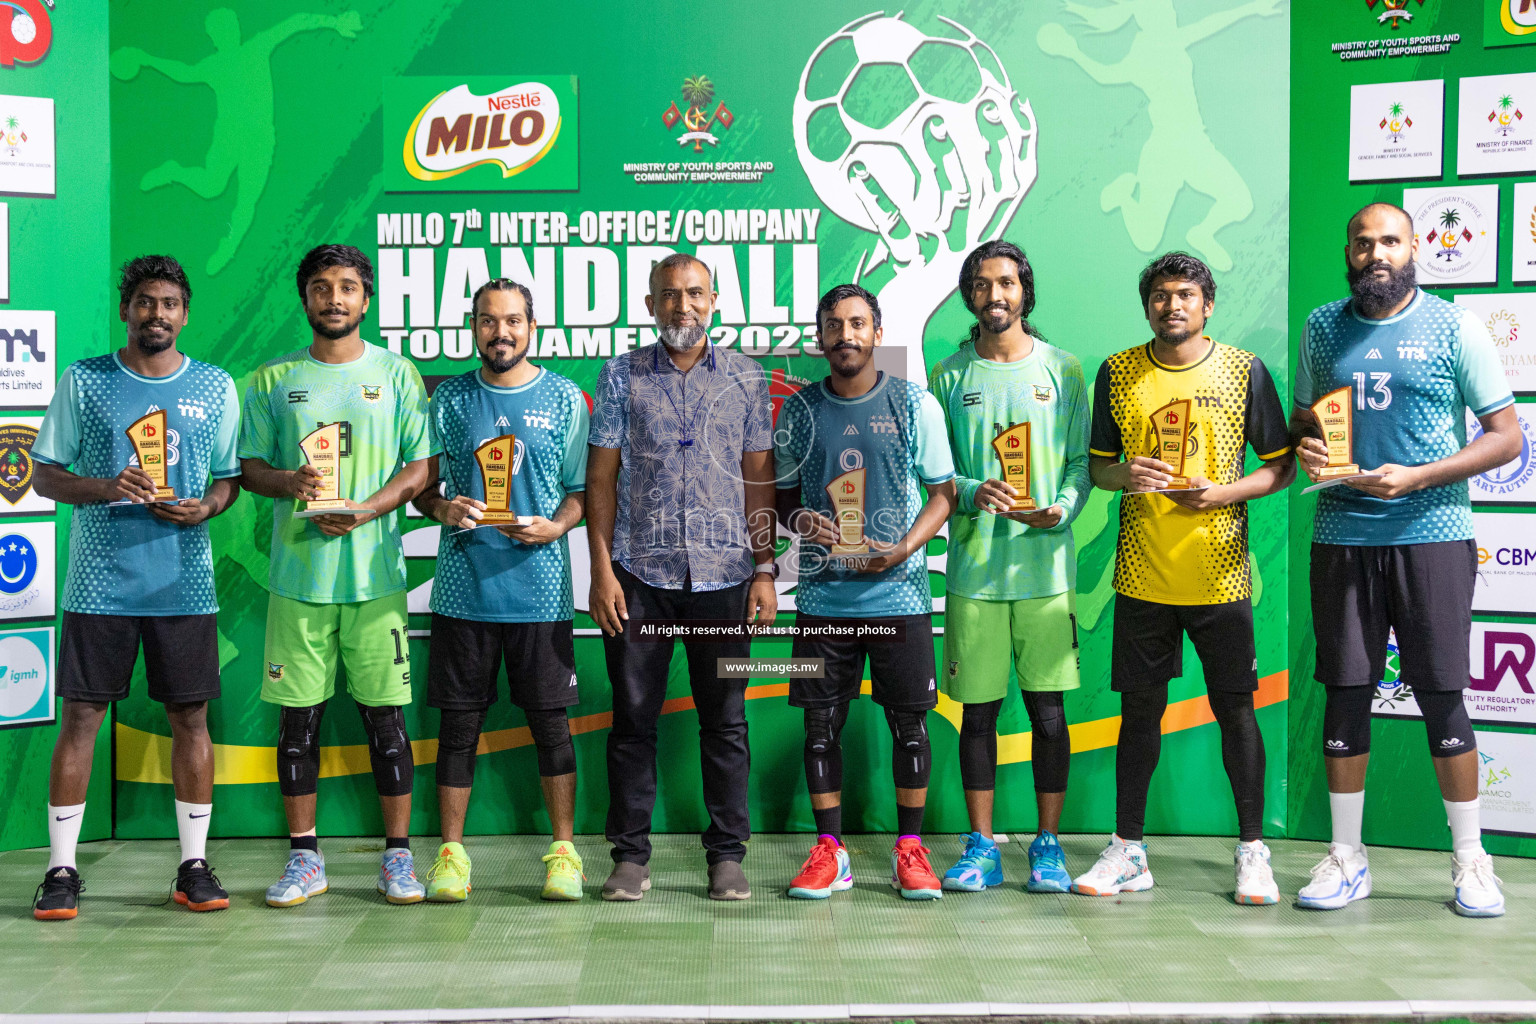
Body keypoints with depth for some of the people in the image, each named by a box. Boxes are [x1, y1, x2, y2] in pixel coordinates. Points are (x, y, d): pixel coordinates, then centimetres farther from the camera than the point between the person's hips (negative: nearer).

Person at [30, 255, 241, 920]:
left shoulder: (216, 387, 9)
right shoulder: (83, 382, 5)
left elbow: (232, 476, 14)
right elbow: (44, 474, 5)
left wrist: (209, 505, -8)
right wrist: (105, 487, -14)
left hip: (185, 583, 1)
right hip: (99, 582, -1)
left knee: (190, 717, 4)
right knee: (81, 716, 0)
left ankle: (194, 865, 14)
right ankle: (61, 869, 9)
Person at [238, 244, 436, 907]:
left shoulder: (396, 373, 6)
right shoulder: (274, 380, 10)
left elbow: (422, 466, 2)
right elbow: (247, 466, 11)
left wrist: (366, 510, -13)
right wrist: (288, 482, -11)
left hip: (375, 572, -1)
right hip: (297, 574, 1)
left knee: (385, 713, 1)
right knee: (298, 715, 4)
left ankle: (398, 858, 11)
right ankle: (304, 859, 15)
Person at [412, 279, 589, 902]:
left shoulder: (564, 399, 6)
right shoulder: (448, 398, 8)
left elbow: (582, 489, 8)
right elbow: (420, 485, 12)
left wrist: (554, 527, -11)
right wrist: (443, 508, -10)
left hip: (540, 587, -1)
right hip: (462, 587, 1)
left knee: (550, 719, 3)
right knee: (459, 721, 4)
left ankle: (563, 851, 13)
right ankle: (451, 853, 14)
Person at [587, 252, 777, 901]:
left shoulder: (746, 377, 8)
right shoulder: (621, 375, 5)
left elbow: (760, 478, 8)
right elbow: (601, 477, 4)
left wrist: (765, 569, 2)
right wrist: (601, 569, -4)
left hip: (723, 574, 1)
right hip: (639, 573, 0)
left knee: (725, 718, 5)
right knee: (633, 715, 3)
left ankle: (727, 854, 14)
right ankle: (630, 855, 13)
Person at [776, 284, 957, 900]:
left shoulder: (915, 404, 1)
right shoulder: (799, 410, 7)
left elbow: (943, 493, 4)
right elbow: (782, 494, 14)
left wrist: (903, 548, -12)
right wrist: (800, 520, -9)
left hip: (899, 590, -1)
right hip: (822, 593, 2)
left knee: (909, 721, 3)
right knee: (821, 722, 3)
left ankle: (910, 851, 14)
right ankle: (830, 851, 13)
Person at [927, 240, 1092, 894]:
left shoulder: (1062, 369, 7)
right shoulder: (950, 375, 8)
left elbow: (1082, 461, 7)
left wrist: (1062, 508, -12)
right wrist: (973, 491, -13)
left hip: (1046, 564, 0)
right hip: (974, 565, 1)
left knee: (1047, 708, 2)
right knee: (977, 709, 4)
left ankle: (1048, 846, 13)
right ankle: (981, 847, 14)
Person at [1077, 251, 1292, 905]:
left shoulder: (1244, 371, 0)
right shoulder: (1117, 373, 5)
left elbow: (1281, 466, 4)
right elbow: (1096, 464, 12)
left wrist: (1226, 491, -13)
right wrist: (1123, 474, -10)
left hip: (1219, 574, -1)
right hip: (1142, 573, 2)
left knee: (1235, 709, 2)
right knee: (1140, 708, 7)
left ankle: (1252, 851, 14)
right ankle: (1128, 850, 17)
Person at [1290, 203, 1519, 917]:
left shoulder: (1454, 327, 0)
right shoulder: (1322, 328, 10)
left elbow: (1505, 435, -1)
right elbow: (1302, 419, 21)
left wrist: (1417, 478, -13)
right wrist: (1304, 448, -4)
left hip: (1432, 533, -3)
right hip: (1341, 536, 3)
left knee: (1442, 696, 0)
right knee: (1344, 693, 5)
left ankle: (1470, 861, 13)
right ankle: (1346, 859, 17)